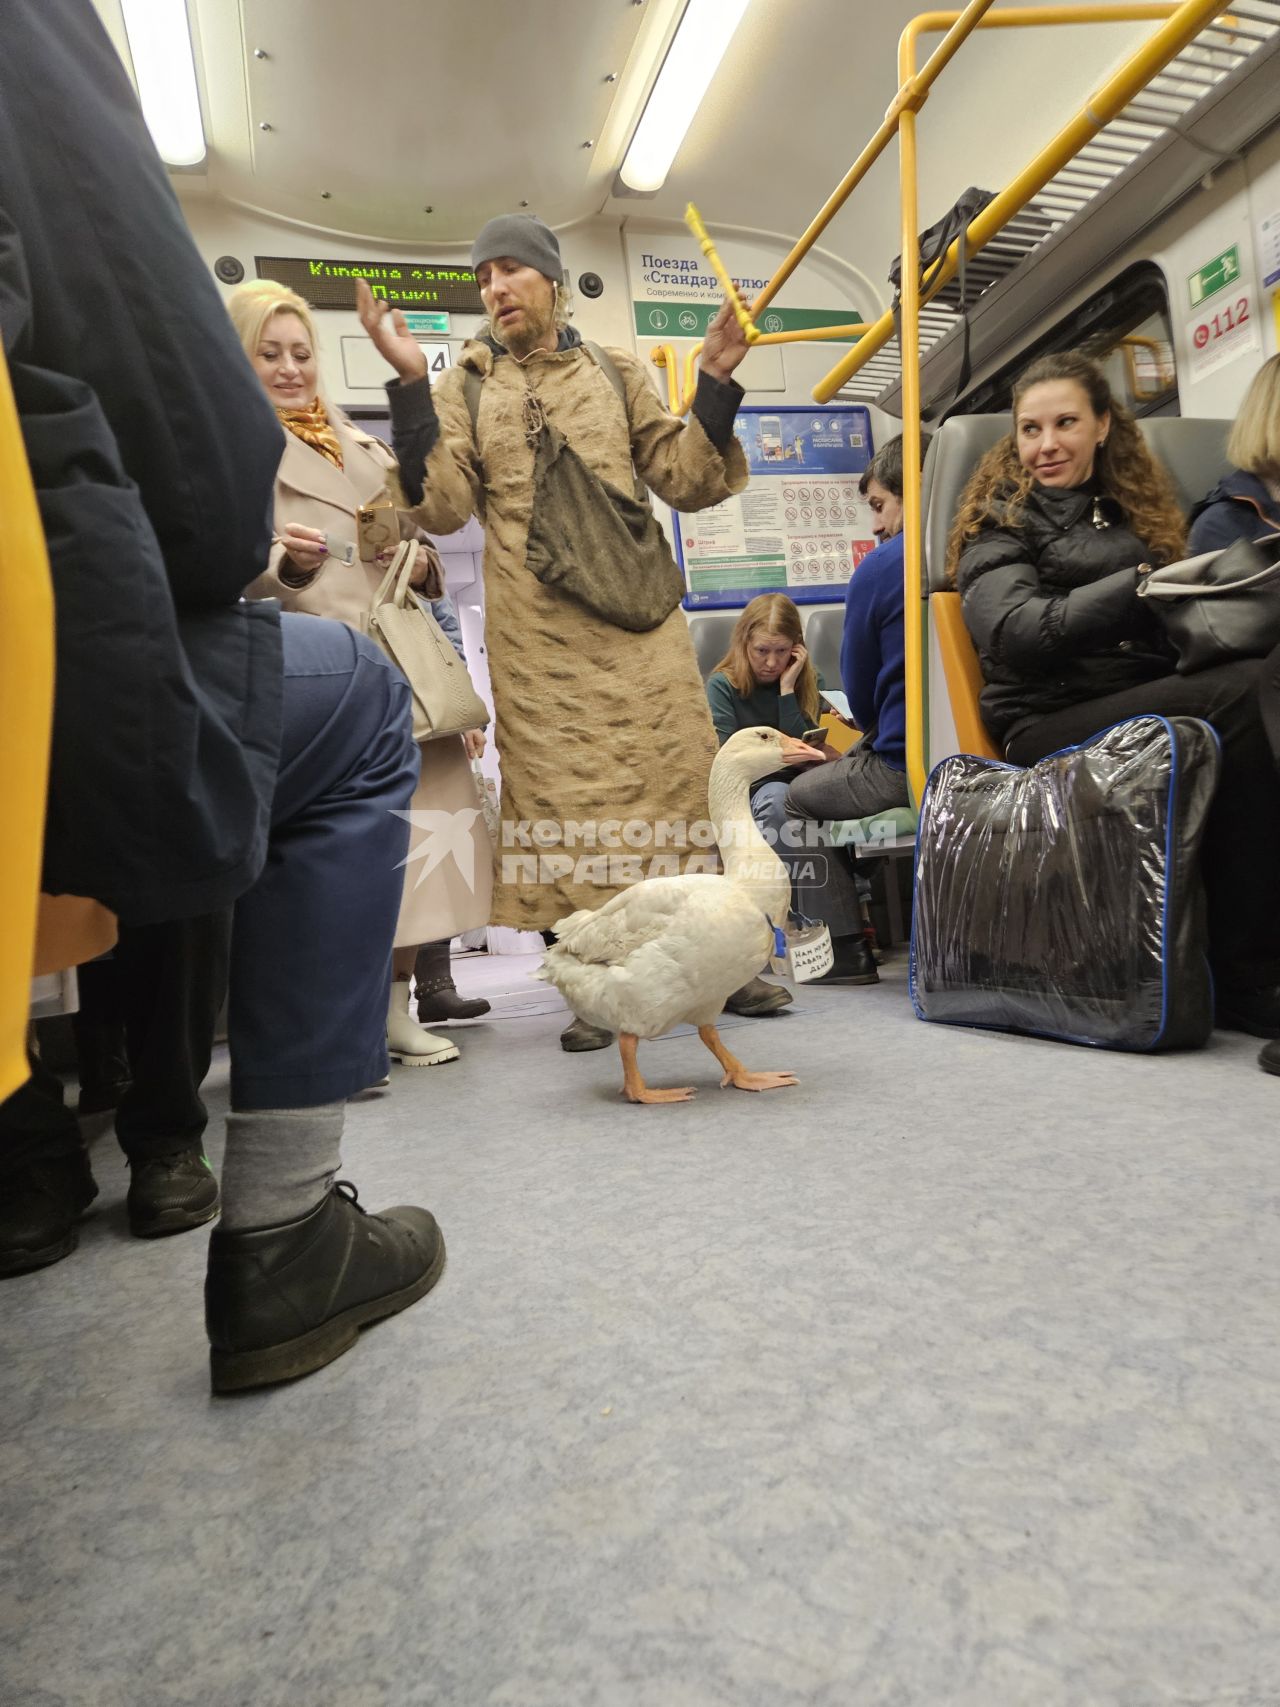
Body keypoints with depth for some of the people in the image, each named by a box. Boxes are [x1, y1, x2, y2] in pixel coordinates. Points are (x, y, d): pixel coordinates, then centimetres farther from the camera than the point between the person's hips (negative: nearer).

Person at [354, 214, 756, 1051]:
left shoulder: (616, 372, 18)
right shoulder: (464, 387, 14)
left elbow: (685, 481, 14)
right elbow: (442, 506, 0)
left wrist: (717, 384, 4)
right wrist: (410, 383, -6)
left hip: (639, 615, 2)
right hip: (536, 630, -1)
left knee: (676, 778, 1)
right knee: (562, 798, -2)